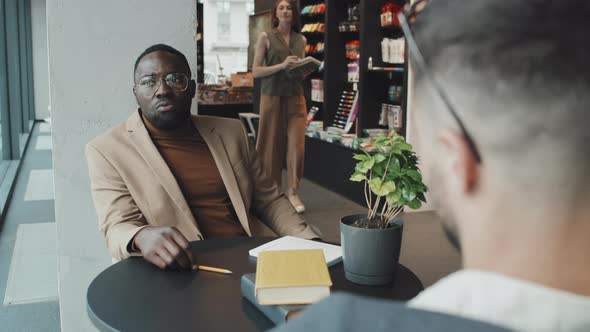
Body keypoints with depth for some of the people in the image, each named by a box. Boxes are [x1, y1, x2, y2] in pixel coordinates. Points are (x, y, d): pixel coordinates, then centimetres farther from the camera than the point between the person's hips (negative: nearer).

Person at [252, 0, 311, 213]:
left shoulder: (301, 40, 11)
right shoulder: (266, 37, 0)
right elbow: (255, 71, -5)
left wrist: (305, 72, -3)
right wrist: (282, 65, -17)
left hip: (295, 98, 3)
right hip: (272, 97, -3)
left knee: (297, 145, -3)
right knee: (272, 145, 4)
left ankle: (293, 192, 8)